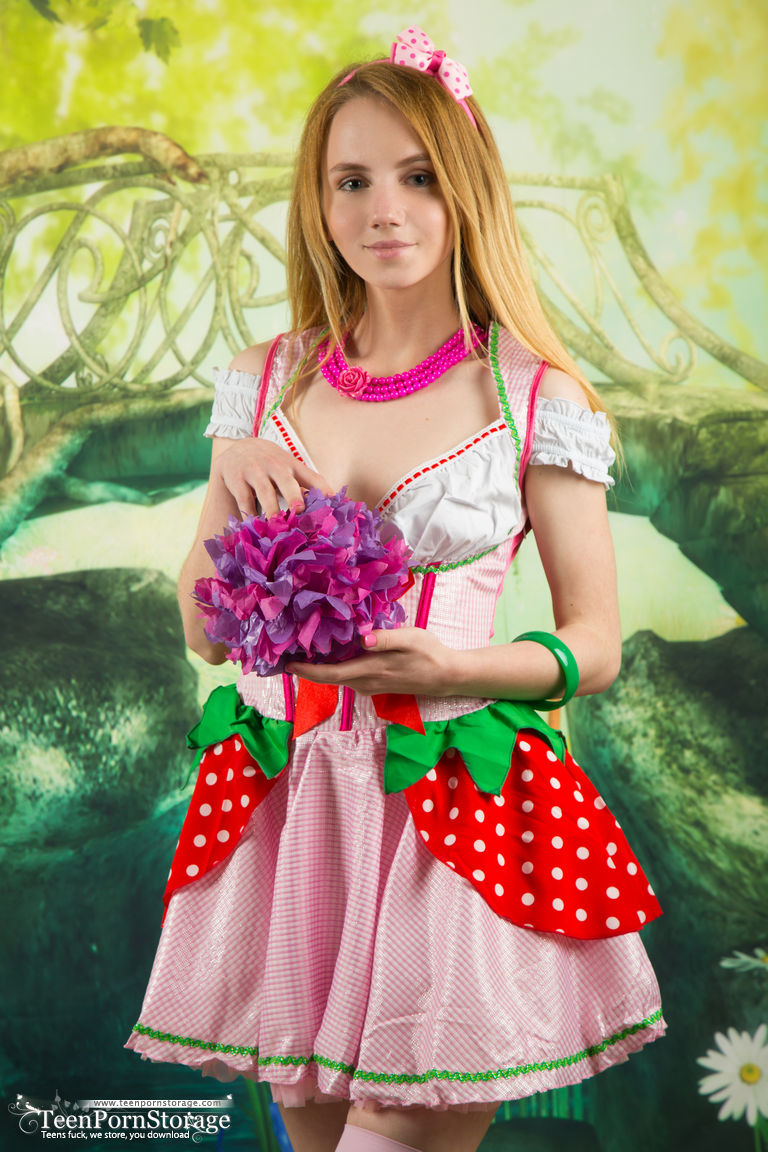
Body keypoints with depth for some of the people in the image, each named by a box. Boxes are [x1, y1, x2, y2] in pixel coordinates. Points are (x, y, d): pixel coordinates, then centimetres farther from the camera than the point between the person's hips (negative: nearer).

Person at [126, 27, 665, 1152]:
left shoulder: (536, 396, -3)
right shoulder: (263, 385, 6)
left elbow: (596, 644, 0)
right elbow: (204, 631, 10)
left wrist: (456, 666, -18)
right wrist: (233, 498, -8)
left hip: (454, 803, -3)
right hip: (285, 801, 3)